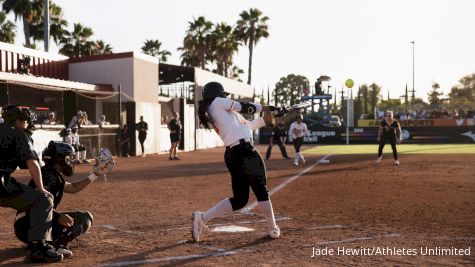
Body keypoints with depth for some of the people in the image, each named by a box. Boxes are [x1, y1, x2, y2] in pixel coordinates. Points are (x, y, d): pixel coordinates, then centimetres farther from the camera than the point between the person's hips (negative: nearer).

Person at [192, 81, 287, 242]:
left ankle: (203, 217, 2)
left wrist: (267, 118, 26)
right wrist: (266, 108, 20)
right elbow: (245, 107, 4)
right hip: (245, 152, -8)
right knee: (261, 191, 8)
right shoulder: (218, 102, 0)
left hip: (231, 155, 8)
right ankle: (273, 229, 19)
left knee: (240, 199, 12)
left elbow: (247, 125, 25)